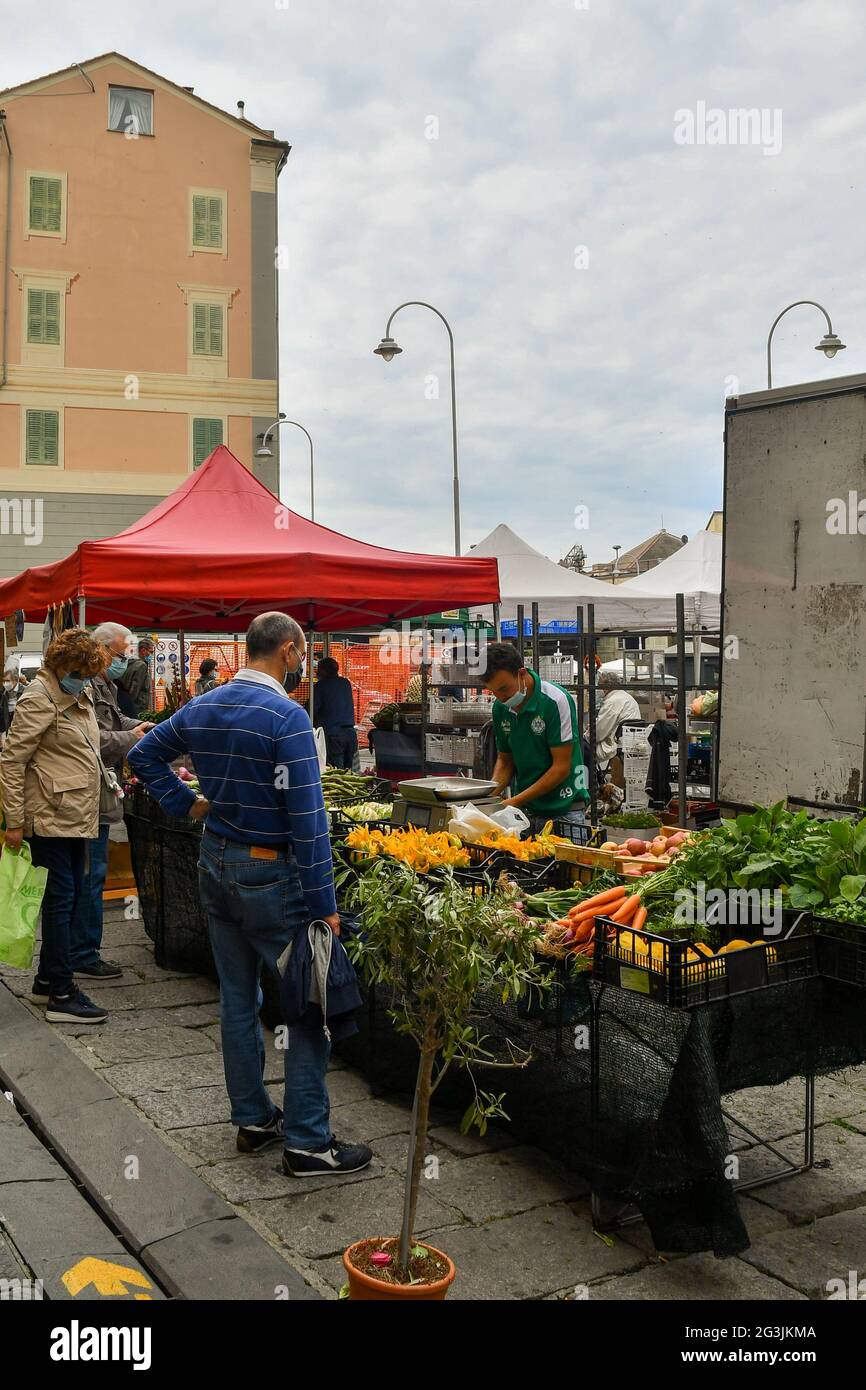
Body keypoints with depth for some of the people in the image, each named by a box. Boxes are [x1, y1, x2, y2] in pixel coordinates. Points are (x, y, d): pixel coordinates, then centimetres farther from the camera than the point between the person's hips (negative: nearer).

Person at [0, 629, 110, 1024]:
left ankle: (48, 978, 27)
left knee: (70, 896, 14)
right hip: (50, 817, -9)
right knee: (60, 898, -5)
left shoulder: (80, 695, 13)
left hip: (76, 815, 9)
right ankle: (61, 996, 2)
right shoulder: (39, 699, -14)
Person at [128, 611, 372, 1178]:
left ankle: (252, 1119, 28)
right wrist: (324, 906, -18)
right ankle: (307, 1141, 6)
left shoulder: (202, 708, 4)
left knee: (238, 998, 17)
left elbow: (144, 754, 19)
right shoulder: (286, 717, -19)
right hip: (270, 875, -8)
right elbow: (307, 819, -22)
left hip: (215, 868, 8)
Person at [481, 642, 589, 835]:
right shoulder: (500, 707, 3)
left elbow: (561, 767, -16)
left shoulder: (556, 701, -16)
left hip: (563, 810, -5)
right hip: (525, 811, 5)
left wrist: (516, 801, -19)